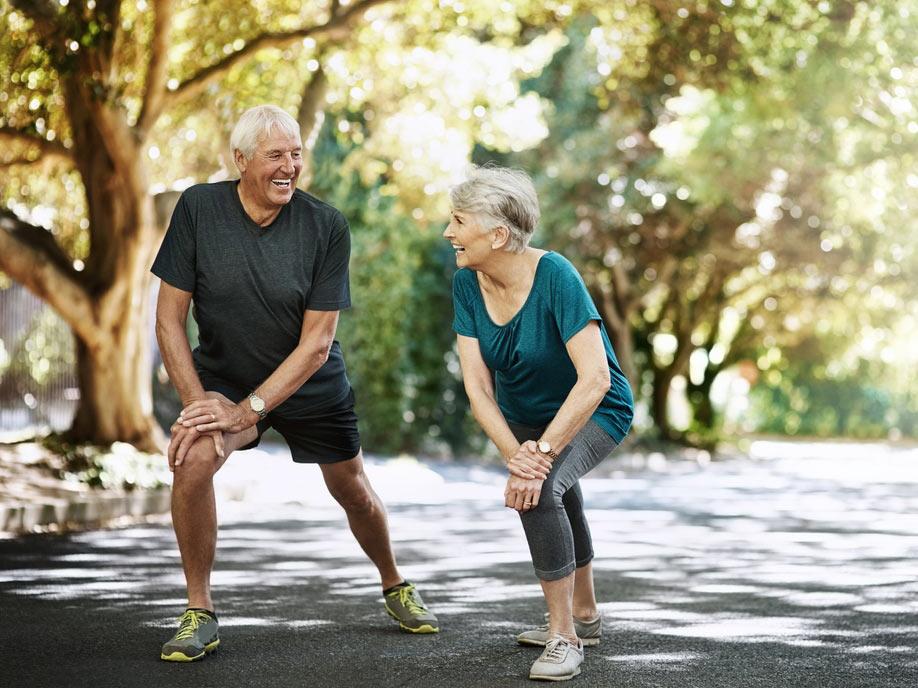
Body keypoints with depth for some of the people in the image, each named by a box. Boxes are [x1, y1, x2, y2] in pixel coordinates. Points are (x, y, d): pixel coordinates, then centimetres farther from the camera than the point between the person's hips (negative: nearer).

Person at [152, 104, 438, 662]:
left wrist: (248, 410, -25)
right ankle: (200, 613, -10)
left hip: (312, 385, 1)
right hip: (224, 375, 0)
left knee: (353, 491, 11)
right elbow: (170, 317, -13)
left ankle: (395, 586, 43)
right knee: (192, 460, -27)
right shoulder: (199, 209, -17)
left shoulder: (327, 226, -19)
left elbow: (317, 343, -19)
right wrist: (197, 399, -23)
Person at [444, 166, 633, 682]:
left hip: (595, 413, -7)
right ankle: (584, 618, 49)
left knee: (540, 488, -31)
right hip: (525, 416, 7)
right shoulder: (467, 284, -15)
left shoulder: (555, 277, -31)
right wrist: (514, 454, -32)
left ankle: (564, 636, -17)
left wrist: (541, 452, -39)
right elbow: (478, 387, -18)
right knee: (551, 500, 24)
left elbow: (595, 379, -37)